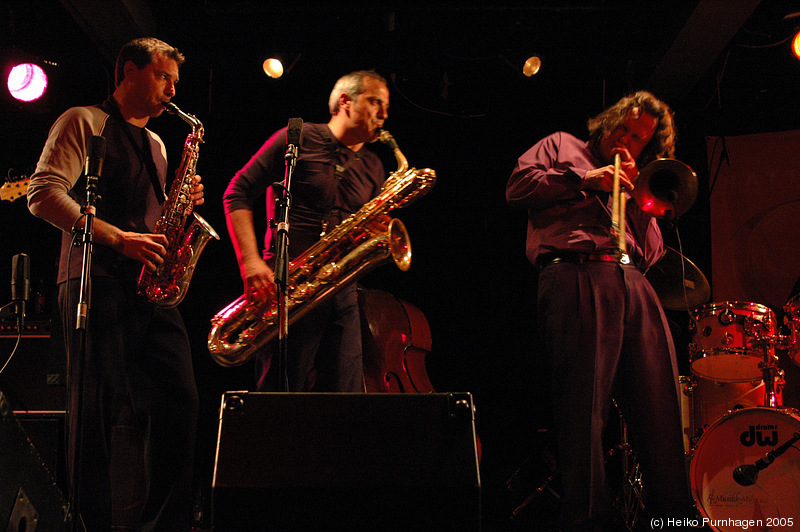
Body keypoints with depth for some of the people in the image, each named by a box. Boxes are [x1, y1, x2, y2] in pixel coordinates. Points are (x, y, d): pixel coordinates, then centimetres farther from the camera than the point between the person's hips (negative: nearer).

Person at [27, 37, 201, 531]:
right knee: (107, 413, -8)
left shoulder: (156, 144, 26)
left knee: (180, 405, 0)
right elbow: (44, 194, -9)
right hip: (97, 283, -7)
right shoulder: (83, 122, 4)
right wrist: (118, 238, -18)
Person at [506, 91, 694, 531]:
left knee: (662, 407, -5)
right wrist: (584, 179, 5)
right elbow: (518, 185, 8)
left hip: (634, 286, 5)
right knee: (584, 407, -14)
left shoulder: (638, 187, 35)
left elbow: (651, 253, 22)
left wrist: (634, 193, 13)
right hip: (575, 274, -5)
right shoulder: (561, 146, 26)